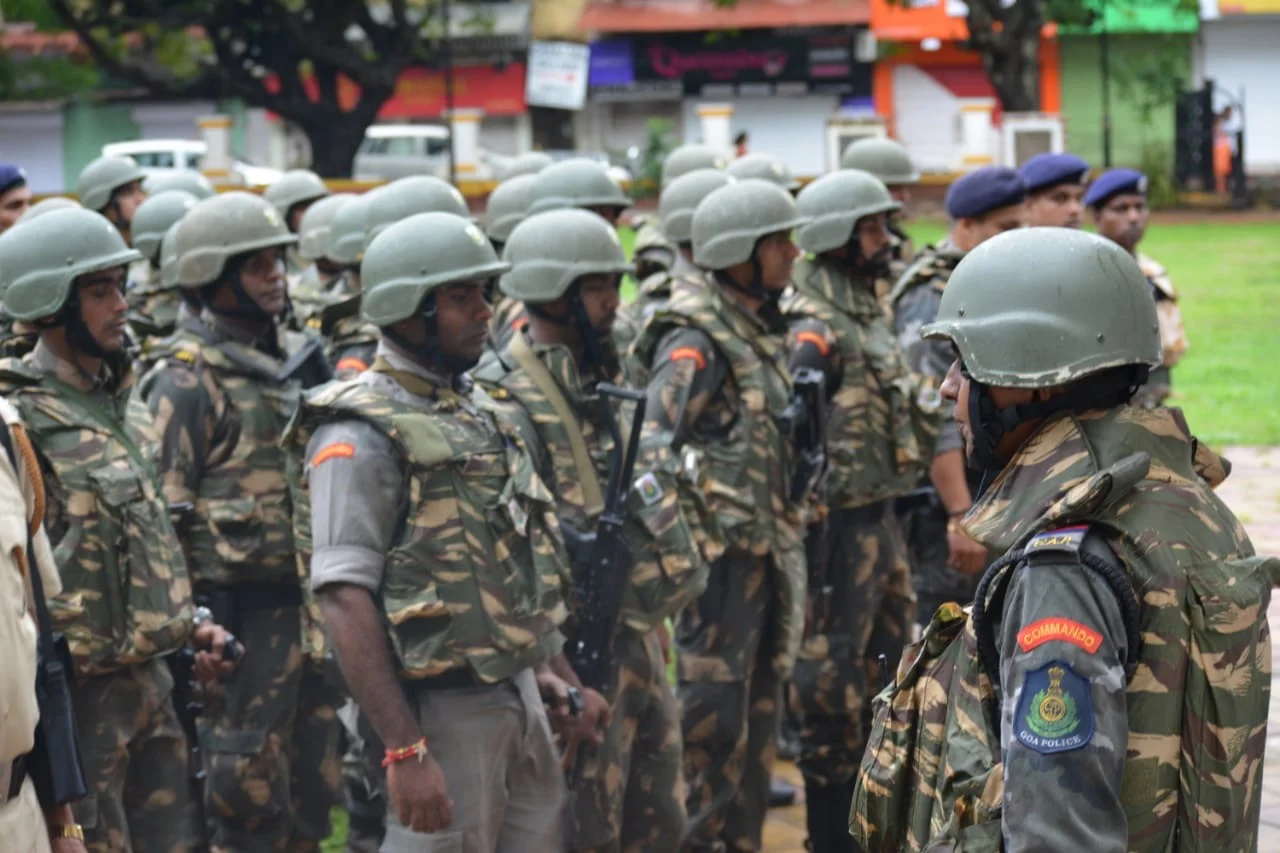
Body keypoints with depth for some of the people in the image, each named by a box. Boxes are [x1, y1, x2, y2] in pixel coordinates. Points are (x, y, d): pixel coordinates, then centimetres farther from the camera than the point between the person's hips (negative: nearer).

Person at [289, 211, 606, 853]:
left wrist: (544, 676, 15)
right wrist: (405, 750, -26)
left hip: (518, 699, 8)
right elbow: (346, 600, -20)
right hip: (442, 711, -8)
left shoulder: (478, 411, 13)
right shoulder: (361, 435, -14)